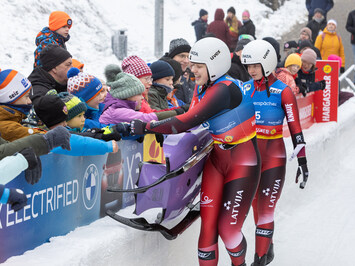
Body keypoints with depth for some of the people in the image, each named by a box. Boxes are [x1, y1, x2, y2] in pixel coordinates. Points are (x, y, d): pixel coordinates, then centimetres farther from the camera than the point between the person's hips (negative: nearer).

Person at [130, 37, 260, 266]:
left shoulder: (224, 90, -25)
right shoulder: (202, 87, 4)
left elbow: (188, 122, -30)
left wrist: (146, 127, -26)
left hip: (243, 164, -7)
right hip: (217, 159, 8)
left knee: (228, 228, -5)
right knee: (208, 224, 0)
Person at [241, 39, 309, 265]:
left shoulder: (283, 92, -8)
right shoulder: (245, 89, 5)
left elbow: (295, 129, -7)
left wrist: (302, 160, -9)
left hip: (273, 155, -5)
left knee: (265, 208, -9)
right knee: (257, 206, 12)